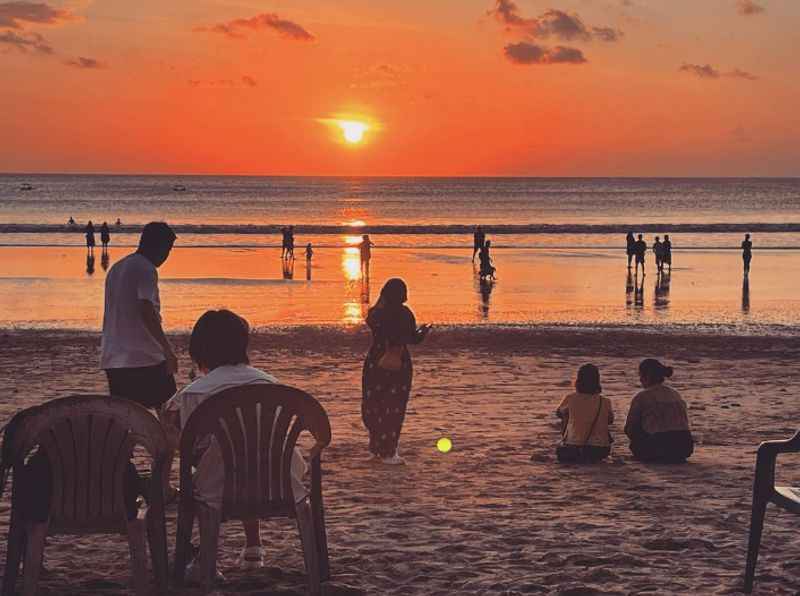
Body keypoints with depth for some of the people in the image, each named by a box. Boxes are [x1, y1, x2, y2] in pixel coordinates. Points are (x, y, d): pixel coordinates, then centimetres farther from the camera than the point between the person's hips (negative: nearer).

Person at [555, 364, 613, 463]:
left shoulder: (570, 399, -7)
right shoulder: (605, 402, -4)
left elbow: (559, 413, 16)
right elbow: (610, 420, 17)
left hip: (573, 449, -1)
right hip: (600, 451, 1)